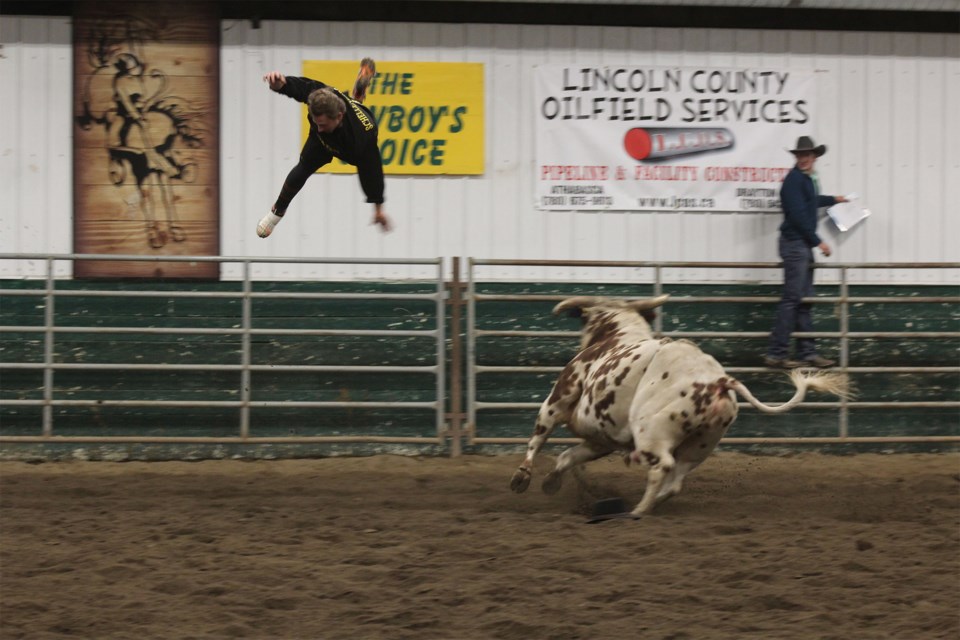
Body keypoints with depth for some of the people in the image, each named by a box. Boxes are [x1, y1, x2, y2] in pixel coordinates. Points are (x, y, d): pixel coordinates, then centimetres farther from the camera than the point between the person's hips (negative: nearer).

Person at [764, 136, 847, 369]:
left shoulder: (809, 180, 18)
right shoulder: (794, 179, -13)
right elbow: (798, 214, -19)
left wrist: (833, 200, 57)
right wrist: (818, 241, -14)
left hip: (804, 245, 10)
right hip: (794, 243, -10)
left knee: (804, 301, 9)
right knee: (792, 299, -12)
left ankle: (807, 353, 12)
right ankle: (776, 354, -13)